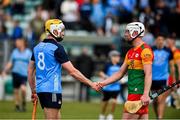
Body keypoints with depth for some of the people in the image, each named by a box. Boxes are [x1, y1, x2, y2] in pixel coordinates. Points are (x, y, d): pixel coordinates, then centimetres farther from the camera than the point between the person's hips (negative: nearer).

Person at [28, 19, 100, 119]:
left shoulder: (37, 47, 13)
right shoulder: (57, 48, -10)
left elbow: (30, 71, 18)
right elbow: (73, 71, -12)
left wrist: (33, 91, 25)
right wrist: (91, 84, -7)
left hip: (40, 89, 8)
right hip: (52, 90, -8)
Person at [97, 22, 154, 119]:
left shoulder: (145, 50, -11)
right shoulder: (130, 52, 19)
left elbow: (148, 74, -18)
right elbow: (120, 73, 22)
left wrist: (146, 95, -26)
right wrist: (103, 83, 12)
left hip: (139, 93, -9)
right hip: (133, 93, 9)